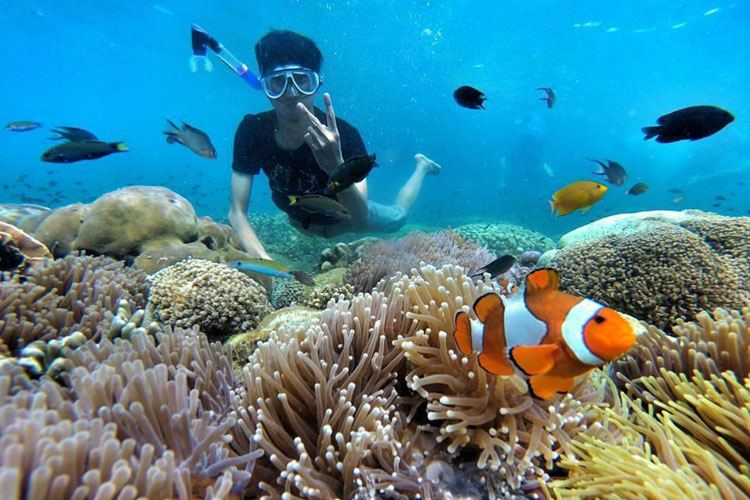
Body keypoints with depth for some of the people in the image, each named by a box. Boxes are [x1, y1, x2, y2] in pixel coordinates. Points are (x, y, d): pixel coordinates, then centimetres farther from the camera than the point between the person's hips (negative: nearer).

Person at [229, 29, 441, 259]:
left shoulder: (343, 134, -38)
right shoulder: (252, 130, -29)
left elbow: (360, 219, -47)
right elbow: (237, 213, -29)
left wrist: (336, 168, -65)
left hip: (342, 217, -3)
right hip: (299, 222, 4)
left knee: (398, 215, 25)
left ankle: (421, 165, 48)